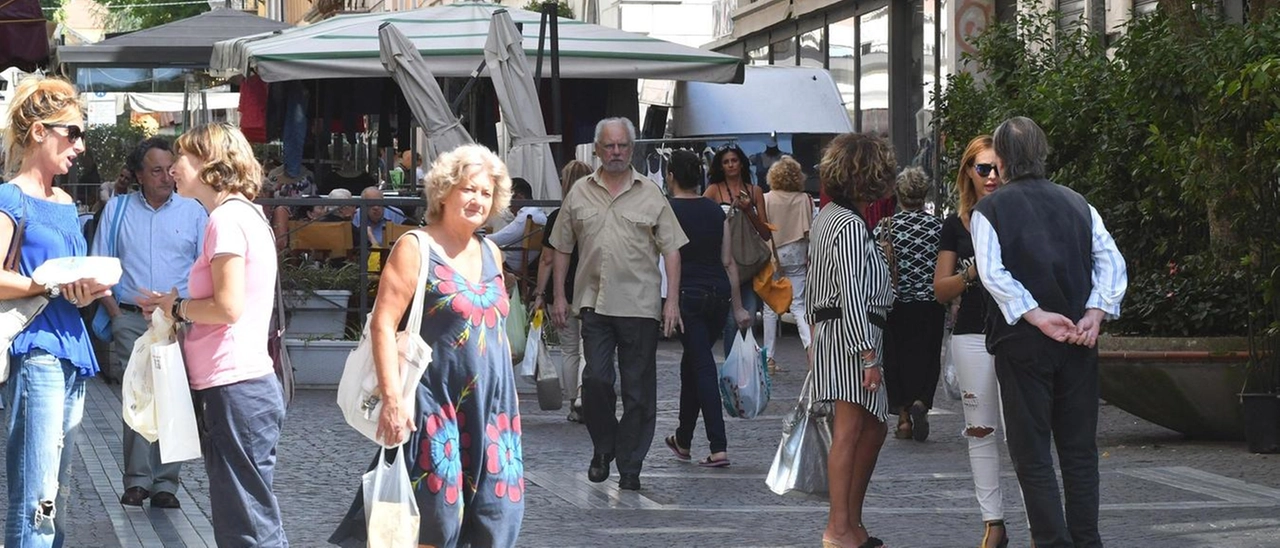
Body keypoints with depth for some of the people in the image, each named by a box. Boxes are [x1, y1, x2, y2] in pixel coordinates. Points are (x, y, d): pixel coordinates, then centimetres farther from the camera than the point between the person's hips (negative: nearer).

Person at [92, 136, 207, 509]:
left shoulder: (193, 211, 9)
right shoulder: (118, 210, 11)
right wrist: (115, 313, 0)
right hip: (131, 320, 0)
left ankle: (165, 483, 0)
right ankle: (137, 481, -6)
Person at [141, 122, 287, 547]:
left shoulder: (227, 218, -12)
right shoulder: (244, 214, 18)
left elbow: (228, 306, -20)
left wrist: (178, 307, -4)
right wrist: (176, 308, 12)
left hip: (235, 387, -10)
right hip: (241, 384, 10)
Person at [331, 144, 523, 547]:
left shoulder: (490, 254, 14)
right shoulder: (415, 249, -6)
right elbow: (383, 324, -13)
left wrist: (509, 396, 19)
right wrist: (392, 397, -21)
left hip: (492, 406, 6)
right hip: (436, 403, -6)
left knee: (499, 514, 2)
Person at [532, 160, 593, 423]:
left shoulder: (556, 218, -4)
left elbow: (547, 260, -3)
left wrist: (540, 293, 4)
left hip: (563, 292, 0)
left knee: (569, 350, 12)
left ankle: (575, 405, 15)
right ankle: (583, 393, -17)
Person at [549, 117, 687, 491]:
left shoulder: (650, 194, 5)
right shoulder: (579, 194, 10)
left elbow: (672, 249, 4)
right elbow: (562, 248, 15)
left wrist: (672, 299, -3)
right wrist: (559, 296, 9)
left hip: (640, 305, -1)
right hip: (594, 303, 1)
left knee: (638, 389, 1)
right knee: (596, 379, -8)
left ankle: (630, 466, 10)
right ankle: (603, 448, 15)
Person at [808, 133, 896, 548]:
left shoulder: (826, 217, 16)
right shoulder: (851, 225, -14)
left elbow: (813, 285, 23)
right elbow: (852, 294, -20)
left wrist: (815, 330, 29)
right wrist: (868, 356, -21)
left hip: (829, 329, 10)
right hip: (852, 335, -10)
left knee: (873, 429, 14)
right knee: (849, 431, -10)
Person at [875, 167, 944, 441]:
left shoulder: (886, 226, -6)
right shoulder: (938, 226, -3)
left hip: (895, 304, 0)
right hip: (930, 305, 0)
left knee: (896, 359, 10)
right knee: (927, 358, 8)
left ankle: (904, 418, 8)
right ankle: (921, 402, -17)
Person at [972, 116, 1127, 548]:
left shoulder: (989, 210, -2)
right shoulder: (1076, 204, 9)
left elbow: (993, 273, -16)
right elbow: (1112, 261, -1)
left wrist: (1038, 317, -17)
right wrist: (1094, 314, -8)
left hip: (1022, 343, -3)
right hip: (1079, 344, 3)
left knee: (1032, 452, 2)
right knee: (1080, 449, 10)